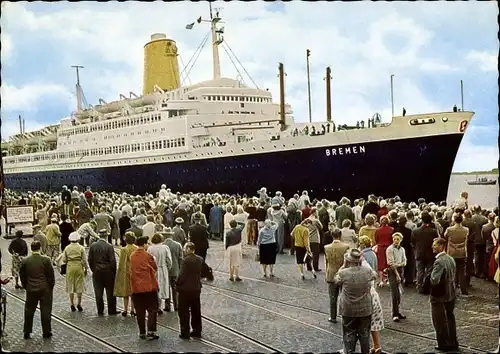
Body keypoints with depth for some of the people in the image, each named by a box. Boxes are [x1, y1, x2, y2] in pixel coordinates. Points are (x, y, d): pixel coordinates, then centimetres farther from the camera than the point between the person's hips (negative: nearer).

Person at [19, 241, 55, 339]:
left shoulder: (25, 261, -4)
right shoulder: (46, 260, -11)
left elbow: (22, 276, 4)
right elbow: (51, 275, -6)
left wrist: (26, 286, 16)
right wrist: (51, 286, 7)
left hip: (31, 290, 2)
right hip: (45, 289, -2)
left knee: (29, 311, 13)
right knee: (45, 311, 7)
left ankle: (27, 332, 17)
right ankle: (46, 332, 13)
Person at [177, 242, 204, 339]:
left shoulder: (186, 260, -18)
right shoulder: (200, 259, 3)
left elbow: (181, 275, -19)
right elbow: (201, 273, 7)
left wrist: (178, 286, -6)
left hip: (185, 289, -7)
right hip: (196, 289, 7)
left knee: (184, 313, 4)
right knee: (196, 311, 15)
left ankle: (185, 333, 6)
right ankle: (197, 331, 20)